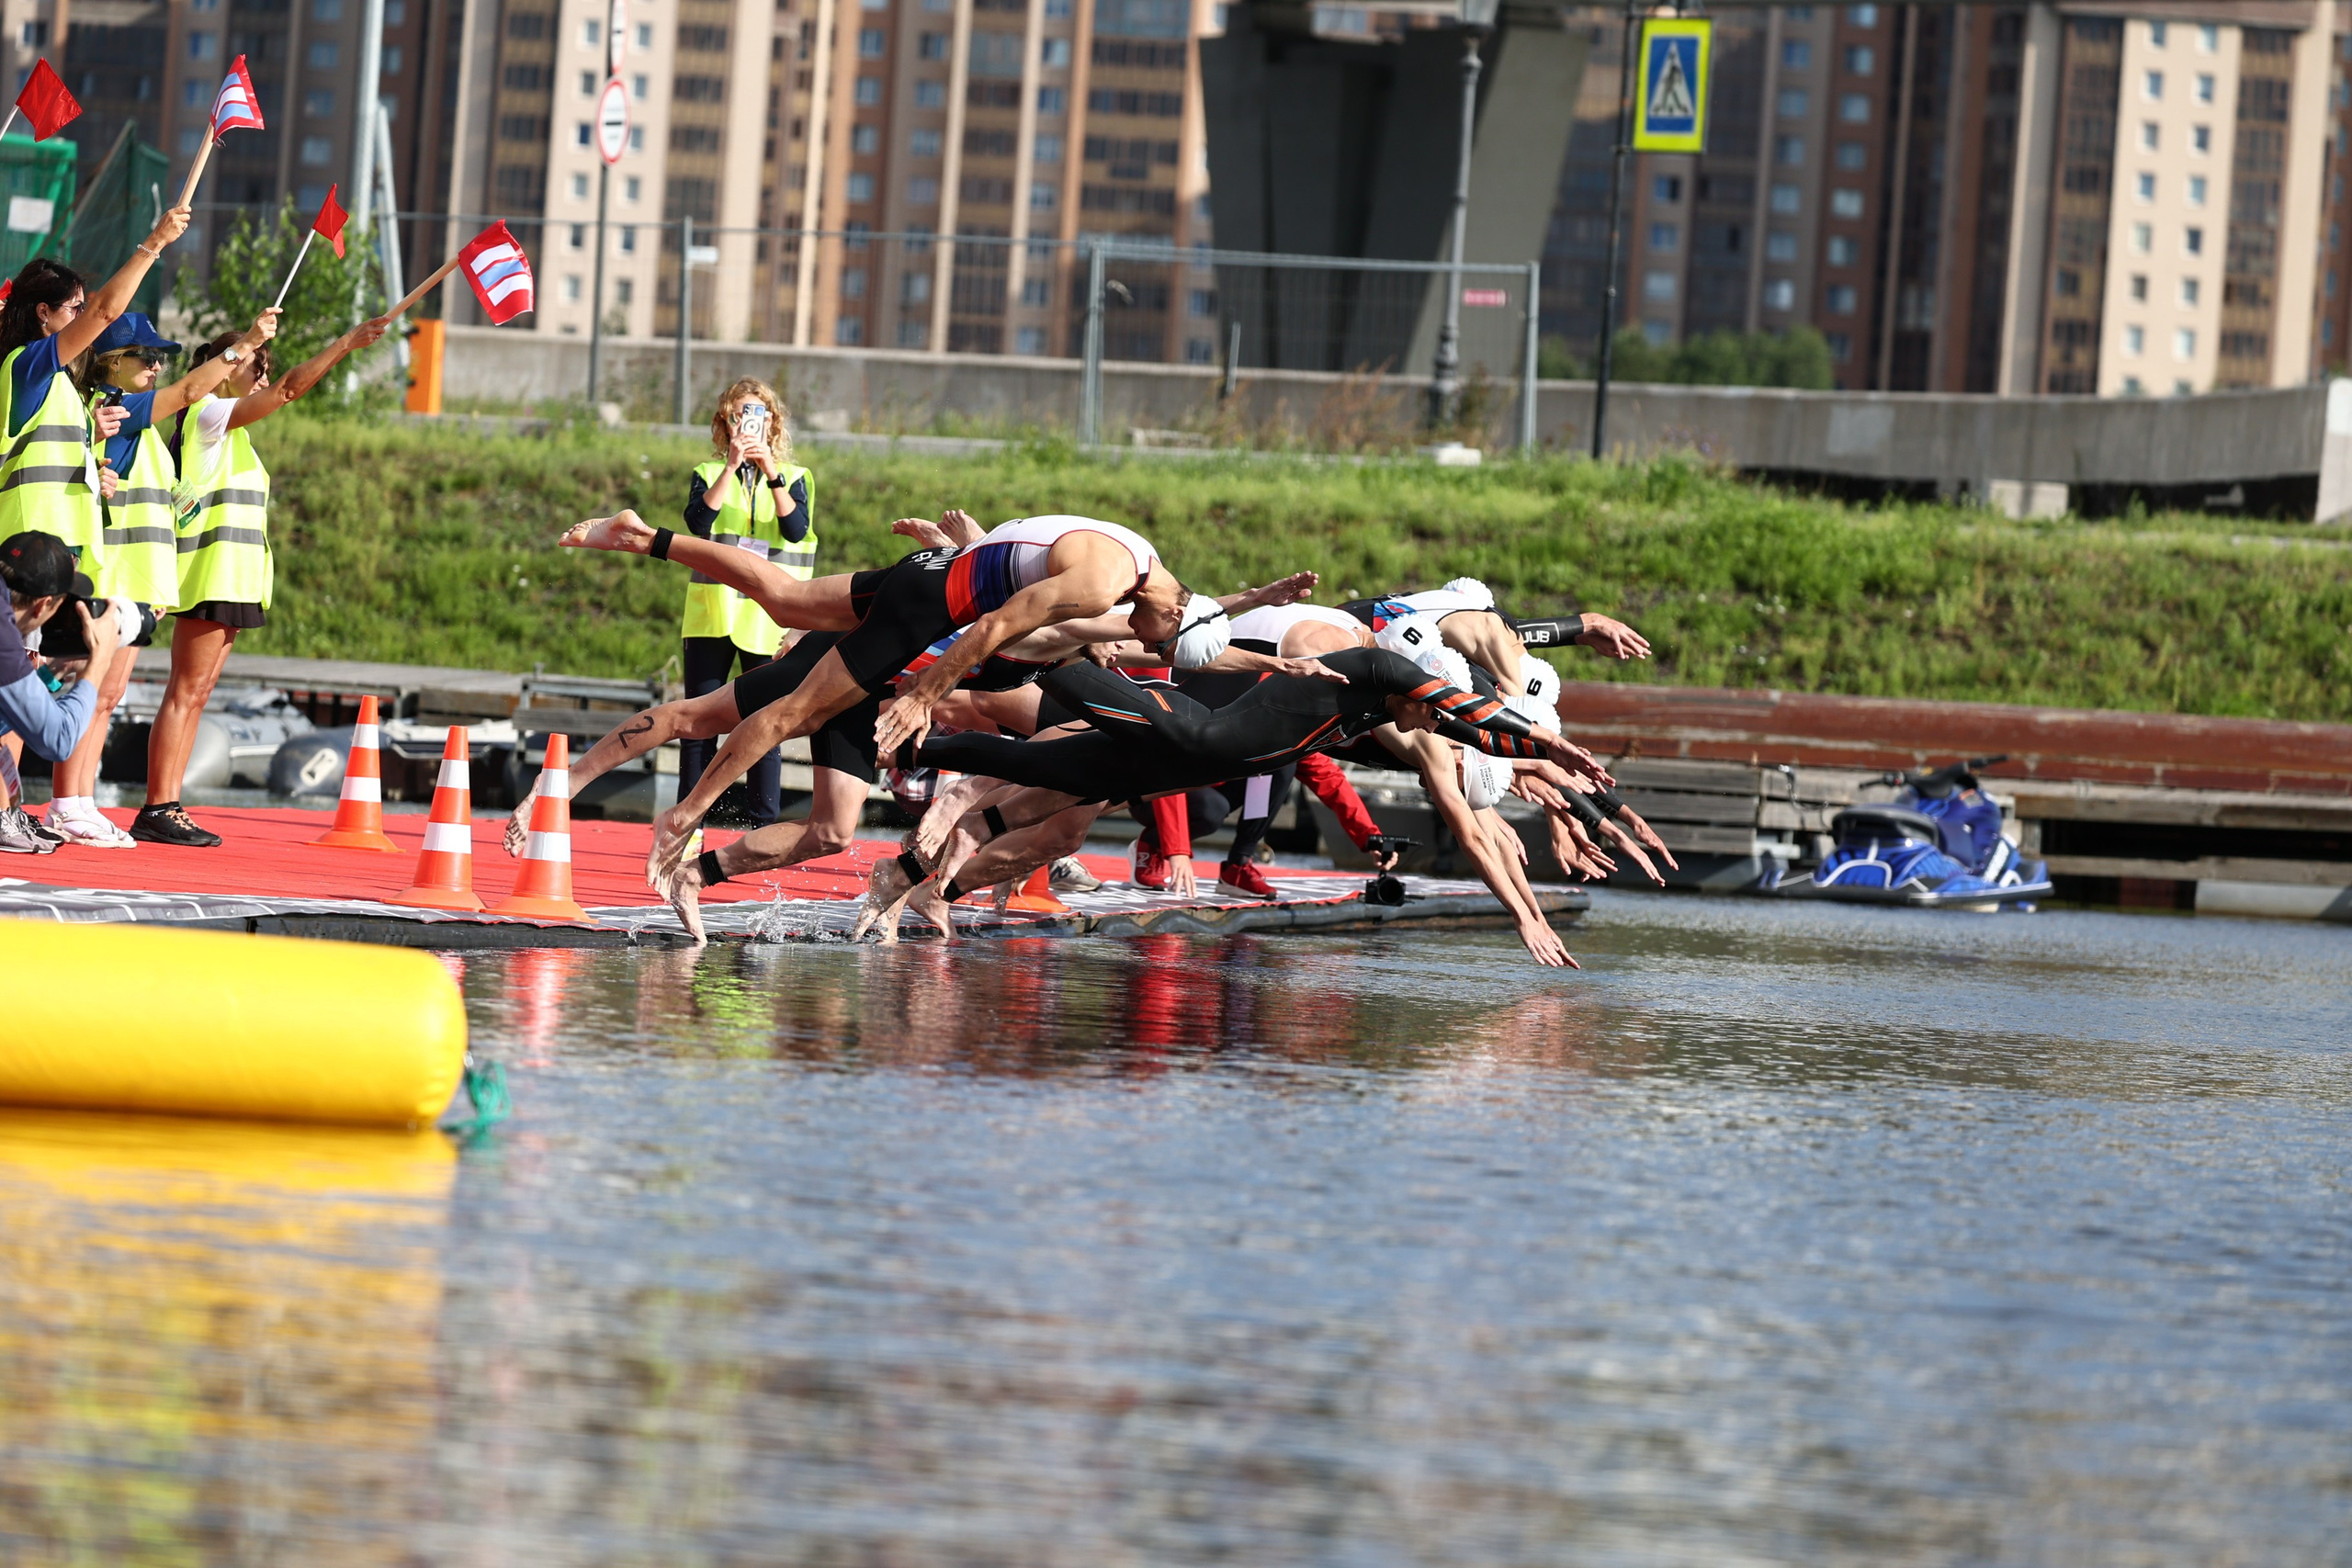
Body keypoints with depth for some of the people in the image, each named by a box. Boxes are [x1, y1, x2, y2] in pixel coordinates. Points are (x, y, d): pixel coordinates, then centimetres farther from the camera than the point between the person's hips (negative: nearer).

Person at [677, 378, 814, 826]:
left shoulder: (793, 478, 10)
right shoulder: (709, 474, 9)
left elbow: (796, 529, -10)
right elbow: (699, 521, -11)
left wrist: (771, 473, -17)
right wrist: (732, 465, -16)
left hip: (766, 618, 0)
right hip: (711, 614, 0)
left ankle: (764, 829, 2)